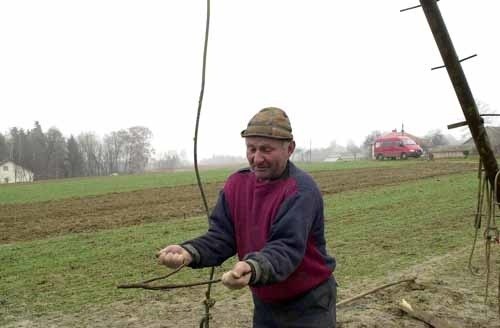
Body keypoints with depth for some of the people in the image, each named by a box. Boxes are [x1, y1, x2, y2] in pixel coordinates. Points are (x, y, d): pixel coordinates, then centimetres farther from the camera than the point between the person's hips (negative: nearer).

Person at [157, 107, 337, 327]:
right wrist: (189, 252, -27)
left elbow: (287, 247, -33)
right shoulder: (236, 184, -3)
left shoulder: (301, 190, -23)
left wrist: (252, 268, -53)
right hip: (264, 303, 6)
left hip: (308, 303, -5)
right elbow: (221, 236, -7)